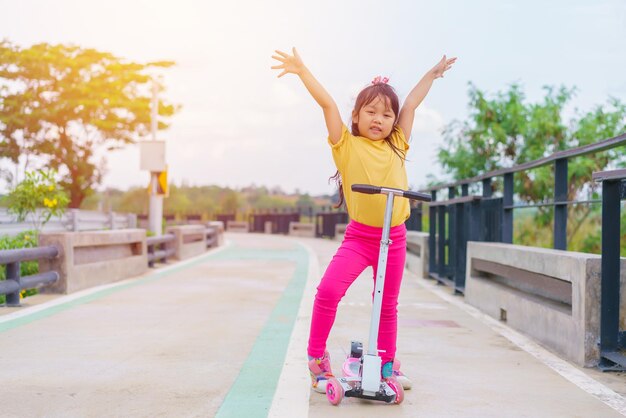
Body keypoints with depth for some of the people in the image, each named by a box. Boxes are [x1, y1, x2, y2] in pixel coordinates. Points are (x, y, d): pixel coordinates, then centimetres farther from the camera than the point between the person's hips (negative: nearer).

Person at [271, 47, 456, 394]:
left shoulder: (396, 145, 8)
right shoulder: (347, 144, -1)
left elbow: (411, 103, 19)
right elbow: (327, 104, -7)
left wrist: (433, 73, 29)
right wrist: (301, 70, -14)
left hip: (393, 237, 4)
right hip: (359, 235, -4)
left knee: (387, 304, 14)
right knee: (328, 290, -21)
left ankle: (388, 364, 31)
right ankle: (316, 358, -4)